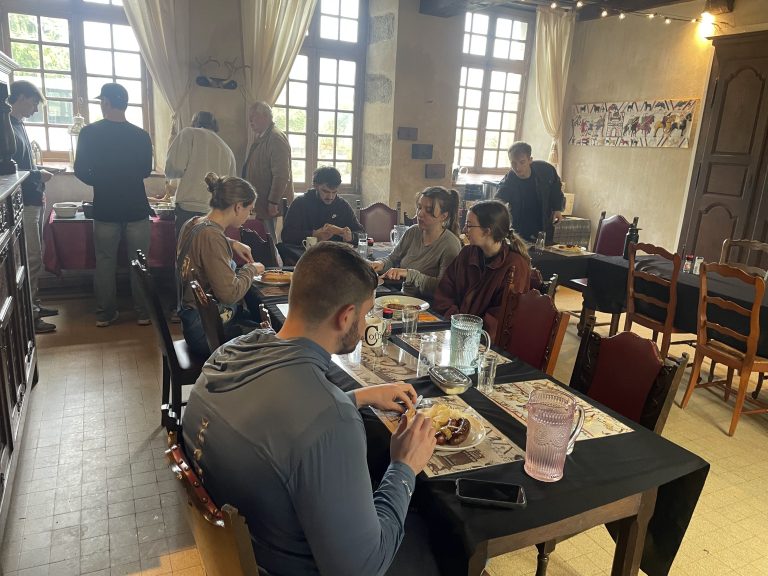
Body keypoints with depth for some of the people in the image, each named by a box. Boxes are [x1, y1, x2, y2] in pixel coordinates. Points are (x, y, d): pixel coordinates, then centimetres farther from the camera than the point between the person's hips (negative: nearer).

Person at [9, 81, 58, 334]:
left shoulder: (18, 125, 15)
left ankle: (33, 305, 26)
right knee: (31, 259, -6)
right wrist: (38, 175, -11)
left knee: (35, 257, 15)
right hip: (23, 204, -10)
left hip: (34, 201, 10)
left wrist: (39, 170, 9)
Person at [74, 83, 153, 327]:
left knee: (105, 262, 10)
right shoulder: (141, 135, -4)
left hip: (105, 209, 0)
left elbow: (81, 171, -1)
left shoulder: (89, 133, -6)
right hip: (136, 208, 0)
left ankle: (105, 314, 17)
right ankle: (143, 313, 13)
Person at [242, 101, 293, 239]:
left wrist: (273, 202, -21)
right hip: (261, 204, 9)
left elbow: (281, 175, -20)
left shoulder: (276, 137, -13)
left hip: (273, 206, -9)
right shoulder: (260, 138, 16)